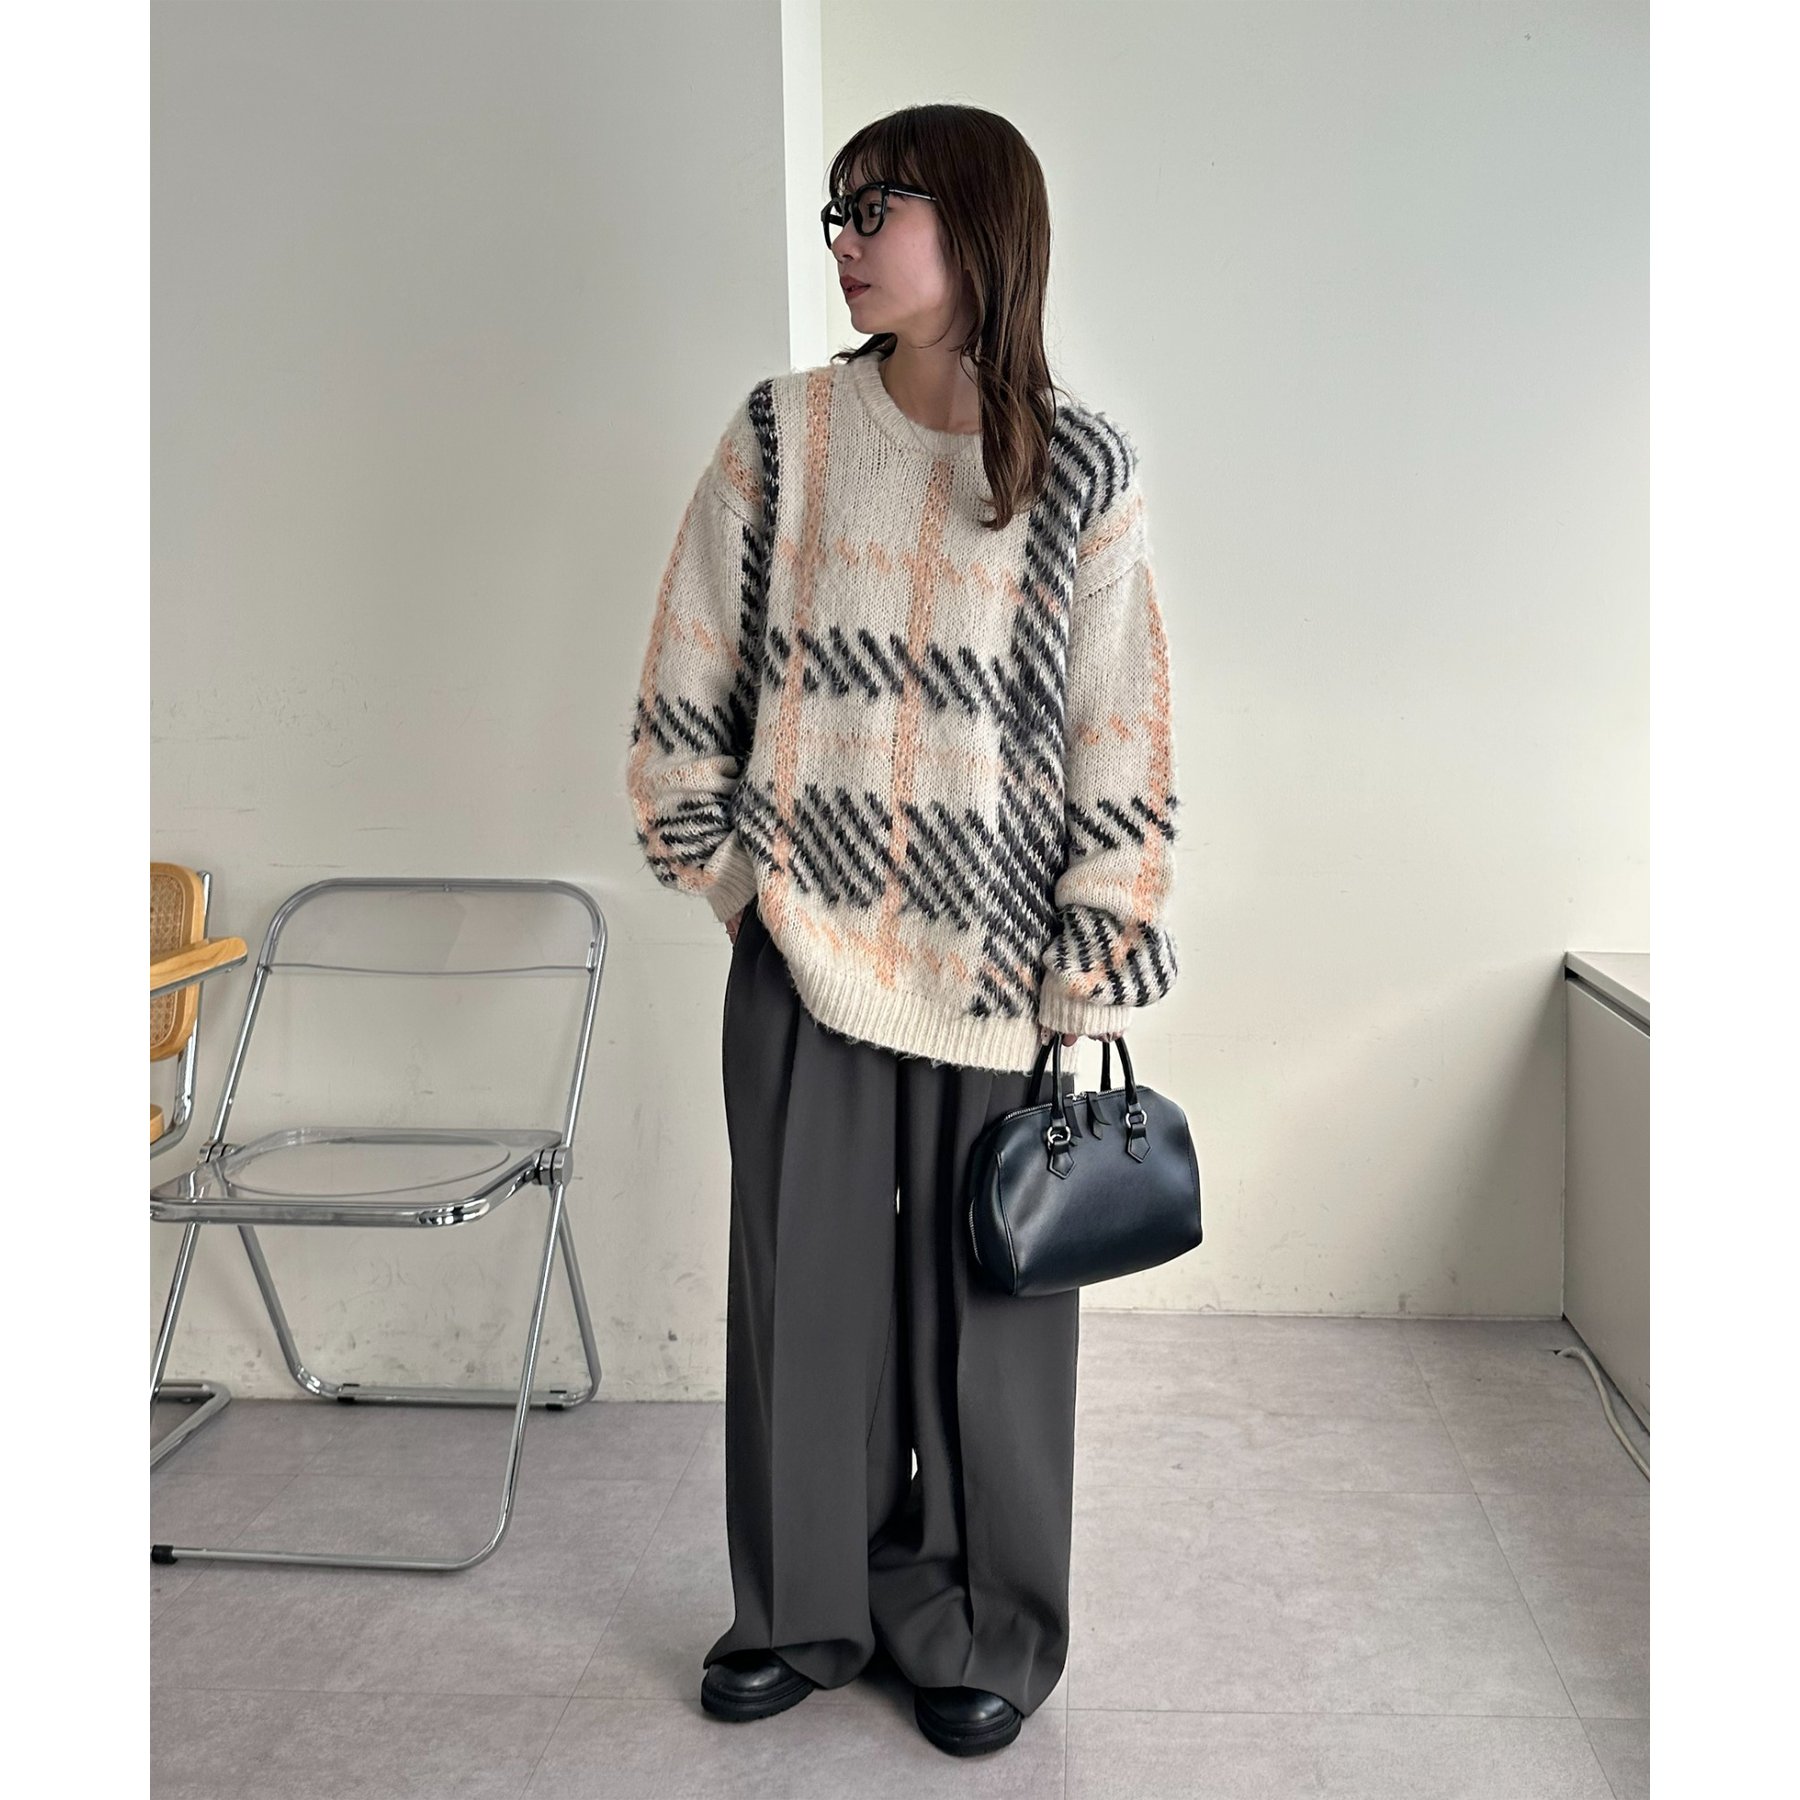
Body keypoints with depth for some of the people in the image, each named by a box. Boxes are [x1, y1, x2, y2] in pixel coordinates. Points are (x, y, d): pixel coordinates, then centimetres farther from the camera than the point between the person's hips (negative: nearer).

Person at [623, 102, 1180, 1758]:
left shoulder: (1079, 467, -2)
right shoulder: (783, 433, 2)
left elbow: (1120, 735, -3)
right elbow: (691, 671, 7)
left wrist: (1092, 978, -7)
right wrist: (717, 856, 6)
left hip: (994, 957, -1)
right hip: (805, 942, 2)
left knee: (990, 1293, 8)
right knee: (802, 1274, 10)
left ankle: (983, 1634, 27)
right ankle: (806, 1607, 30)